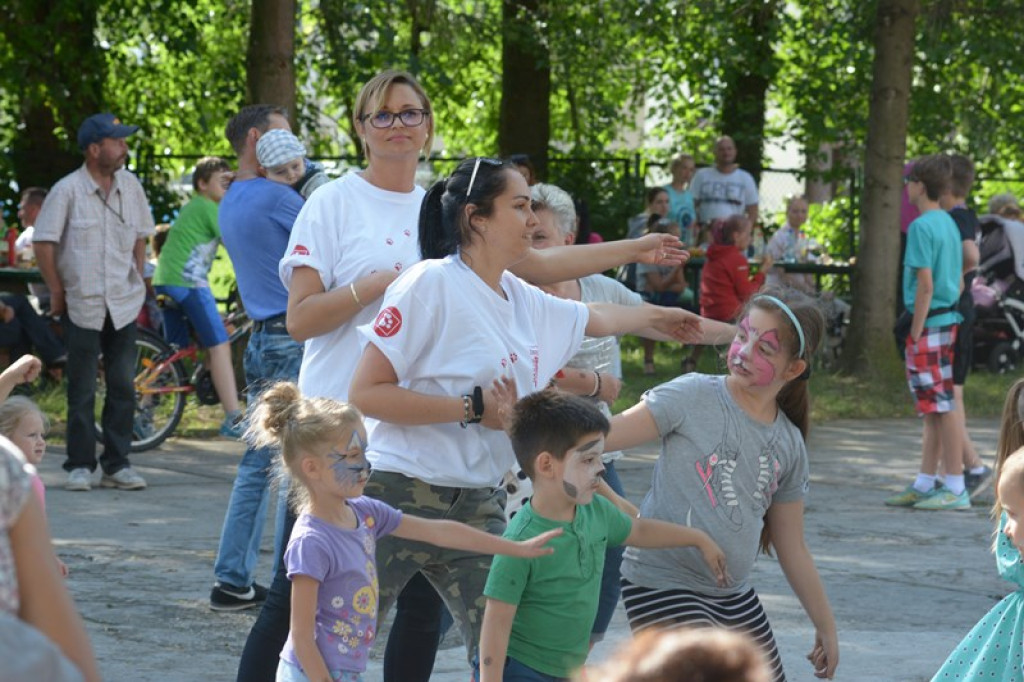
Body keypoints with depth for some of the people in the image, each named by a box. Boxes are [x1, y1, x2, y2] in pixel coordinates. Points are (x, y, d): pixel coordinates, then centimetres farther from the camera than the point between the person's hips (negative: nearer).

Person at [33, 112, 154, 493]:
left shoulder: (130, 186, 3)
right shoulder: (67, 191, -10)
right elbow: (42, 244, -6)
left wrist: (138, 283, 10)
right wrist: (57, 292, -3)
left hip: (124, 305, 4)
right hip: (82, 306, -4)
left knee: (123, 388, 4)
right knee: (82, 392, 2)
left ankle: (117, 465, 12)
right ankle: (80, 465, 9)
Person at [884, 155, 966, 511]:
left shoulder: (922, 227, -14)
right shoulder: (949, 224, 13)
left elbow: (925, 284, -18)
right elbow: (959, 278, 18)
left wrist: (916, 333, -16)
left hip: (929, 322, -9)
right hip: (949, 319, 9)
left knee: (941, 405, -6)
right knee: (933, 407, 13)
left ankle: (956, 488, -5)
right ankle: (925, 484, 19)